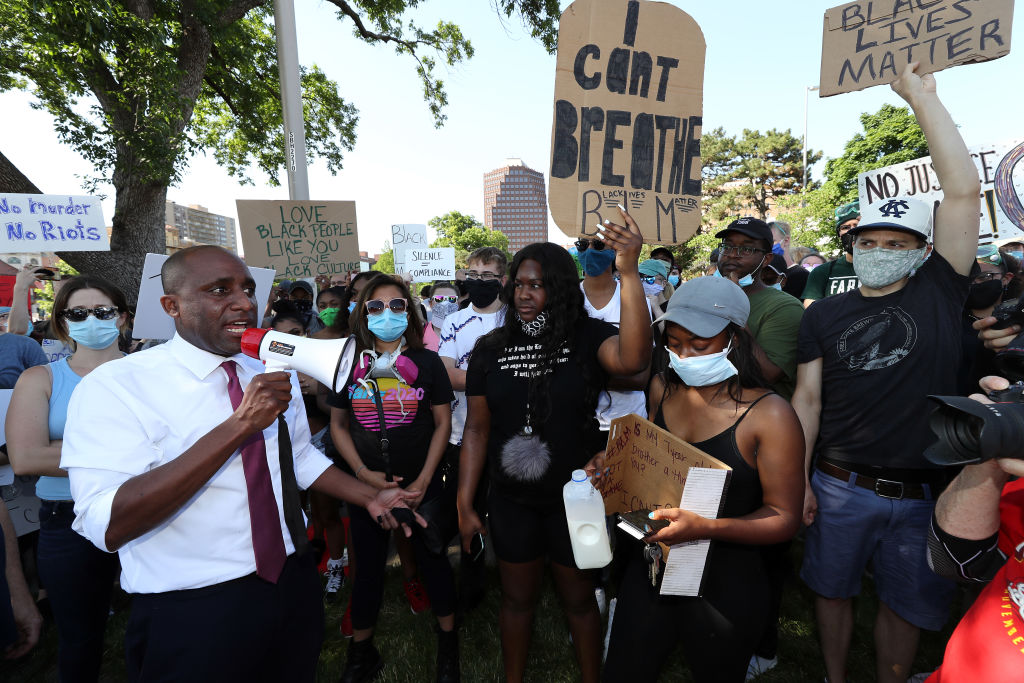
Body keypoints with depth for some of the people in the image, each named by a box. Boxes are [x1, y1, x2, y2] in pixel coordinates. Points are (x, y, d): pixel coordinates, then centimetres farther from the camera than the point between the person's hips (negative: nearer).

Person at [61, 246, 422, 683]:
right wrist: (240, 425, -33)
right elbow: (107, 526, -27)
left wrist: (371, 497, 5)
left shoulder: (274, 374, 4)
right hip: (190, 617, -6)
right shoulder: (115, 386, -15)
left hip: (293, 585, 6)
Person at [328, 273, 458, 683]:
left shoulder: (427, 362, -4)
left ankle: (448, 645, 34)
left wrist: (423, 481, -9)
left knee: (432, 559, 12)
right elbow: (338, 424, 5)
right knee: (368, 566, 15)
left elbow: (443, 423, -2)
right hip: (365, 485, 2)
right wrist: (363, 473, -8)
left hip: (422, 484, -1)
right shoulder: (349, 363, 1)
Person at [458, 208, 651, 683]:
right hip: (512, 501, 3)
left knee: (578, 598, 20)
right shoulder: (491, 349, -3)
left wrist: (628, 273, -43)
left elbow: (632, 359, -36)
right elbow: (477, 430, 0)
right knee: (517, 598, 23)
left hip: (574, 499, -2)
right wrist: (464, 505, 1)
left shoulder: (587, 338, -13)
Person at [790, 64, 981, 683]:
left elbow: (964, 190, -11)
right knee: (833, 590, 16)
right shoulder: (825, 316, 0)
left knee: (909, 606, 17)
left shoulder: (938, 294, -1)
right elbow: (807, 399, -2)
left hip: (924, 494, 0)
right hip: (841, 488, 0)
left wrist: (924, 98, -11)